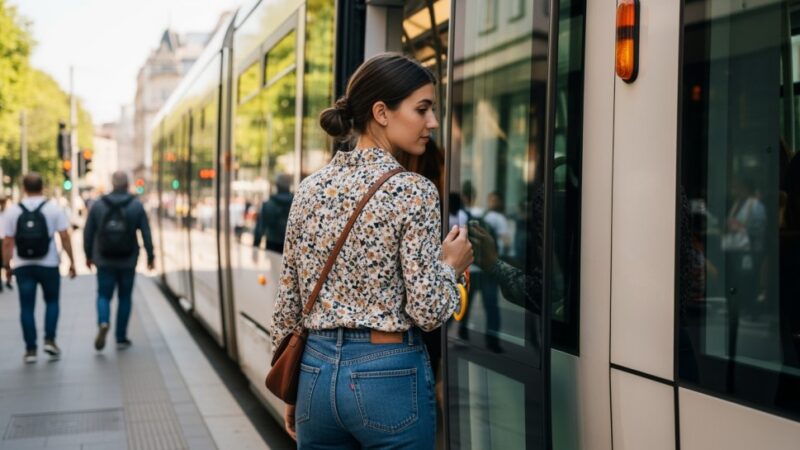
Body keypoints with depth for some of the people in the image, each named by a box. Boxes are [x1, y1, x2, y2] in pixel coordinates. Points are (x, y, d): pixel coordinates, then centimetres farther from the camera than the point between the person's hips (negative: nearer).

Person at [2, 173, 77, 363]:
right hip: (48, 264, -1)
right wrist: (71, 261, 1)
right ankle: (49, 340, 4)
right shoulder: (53, 208, -2)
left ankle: (30, 349, 6)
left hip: (23, 266, 1)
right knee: (52, 302, 16)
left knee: (27, 307, 6)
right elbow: (64, 237, -5)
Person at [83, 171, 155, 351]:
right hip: (128, 262, 0)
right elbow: (146, 233, -5)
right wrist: (150, 256, 1)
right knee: (125, 298, 11)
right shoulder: (136, 205, -3)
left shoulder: (98, 205, 0)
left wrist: (88, 255, 13)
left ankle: (103, 322, -21)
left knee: (104, 295, 8)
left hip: (104, 261, 0)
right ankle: (121, 338, 12)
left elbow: (88, 233, 3)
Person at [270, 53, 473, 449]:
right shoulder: (412, 191, -13)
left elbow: (288, 301, 8)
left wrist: (290, 393, 18)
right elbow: (427, 310, -16)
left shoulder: (310, 188, 4)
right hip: (389, 376, -5)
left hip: (317, 371, 5)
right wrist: (450, 264, 4)